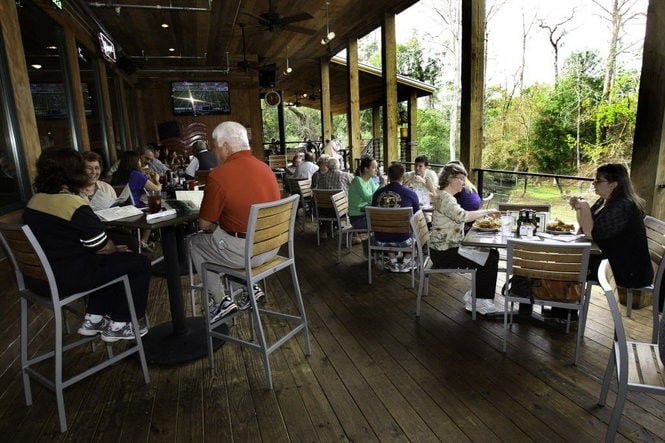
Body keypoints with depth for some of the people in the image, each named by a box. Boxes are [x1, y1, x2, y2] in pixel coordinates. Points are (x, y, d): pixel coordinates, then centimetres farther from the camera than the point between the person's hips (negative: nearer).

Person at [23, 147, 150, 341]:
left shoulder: (34, 200, 4)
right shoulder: (74, 205, -21)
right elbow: (103, 247, -17)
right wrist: (117, 250, 7)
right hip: (65, 280, -9)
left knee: (108, 260, 27)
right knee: (140, 263, 2)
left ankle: (93, 318, 26)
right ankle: (118, 325, 11)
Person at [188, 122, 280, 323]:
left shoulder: (219, 175, -17)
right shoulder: (265, 168, 5)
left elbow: (205, 225, -9)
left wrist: (215, 226, 13)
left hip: (244, 251, -7)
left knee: (195, 242, 19)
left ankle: (220, 301, 19)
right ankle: (250, 286, 26)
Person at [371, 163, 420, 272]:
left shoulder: (377, 193, -4)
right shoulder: (411, 194, -12)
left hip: (380, 241, 3)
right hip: (402, 241, -2)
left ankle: (392, 259, 35)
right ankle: (406, 261, 31)